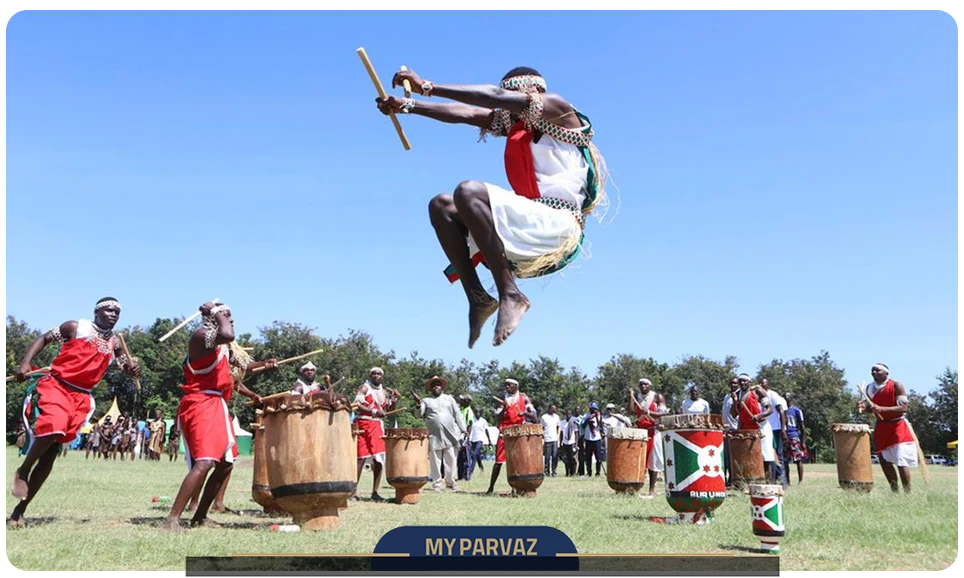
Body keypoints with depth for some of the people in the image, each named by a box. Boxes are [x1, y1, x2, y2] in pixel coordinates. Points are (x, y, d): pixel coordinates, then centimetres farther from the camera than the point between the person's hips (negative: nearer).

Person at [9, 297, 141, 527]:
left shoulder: (115, 343, 13)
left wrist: (134, 369, -5)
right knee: (54, 427, -33)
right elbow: (44, 339, 6)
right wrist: (25, 363, -9)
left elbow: (128, 368, 21)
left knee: (51, 453, 1)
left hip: (82, 396, 4)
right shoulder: (75, 327, 1)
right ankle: (23, 471, -5)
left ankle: (19, 511, 8)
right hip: (56, 385, -4)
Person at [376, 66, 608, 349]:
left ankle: (509, 294, -26)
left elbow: (494, 96, -13)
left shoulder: (558, 110, -3)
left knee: (468, 191, -28)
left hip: (555, 223, -9)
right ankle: (477, 297, -5)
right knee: (441, 206, 7)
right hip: (529, 222, 9)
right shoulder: (514, 122, 21)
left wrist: (427, 87, -15)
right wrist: (408, 105, 15)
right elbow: (464, 113, 19)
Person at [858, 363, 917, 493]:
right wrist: (863, 407, -10)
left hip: (897, 425, -6)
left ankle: (907, 493, -7)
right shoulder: (870, 388, 3)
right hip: (881, 426, 6)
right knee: (883, 460, 9)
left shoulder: (896, 386, -14)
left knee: (901, 460, -13)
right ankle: (895, 490, 22)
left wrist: (881, 409, -31)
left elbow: (903, 408, -21)